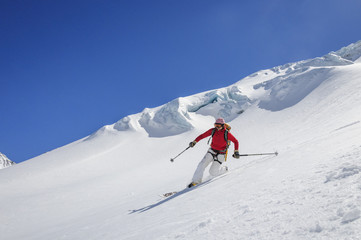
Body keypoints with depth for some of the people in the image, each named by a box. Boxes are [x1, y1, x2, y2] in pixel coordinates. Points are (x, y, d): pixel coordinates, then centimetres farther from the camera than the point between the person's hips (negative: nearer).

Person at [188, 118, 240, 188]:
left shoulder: (226, 133, -15)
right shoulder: (213, 131, -5)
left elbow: (235, 141, -6)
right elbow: (202, 135, 2)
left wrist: (236, 152, -15)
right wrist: (194, 142, -7)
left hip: (220, 154, -4)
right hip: (212, 151, 4)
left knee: (212, 172, -2)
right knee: (202, 164, -12)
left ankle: (224, 169, 28)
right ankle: (196, 181, -1)